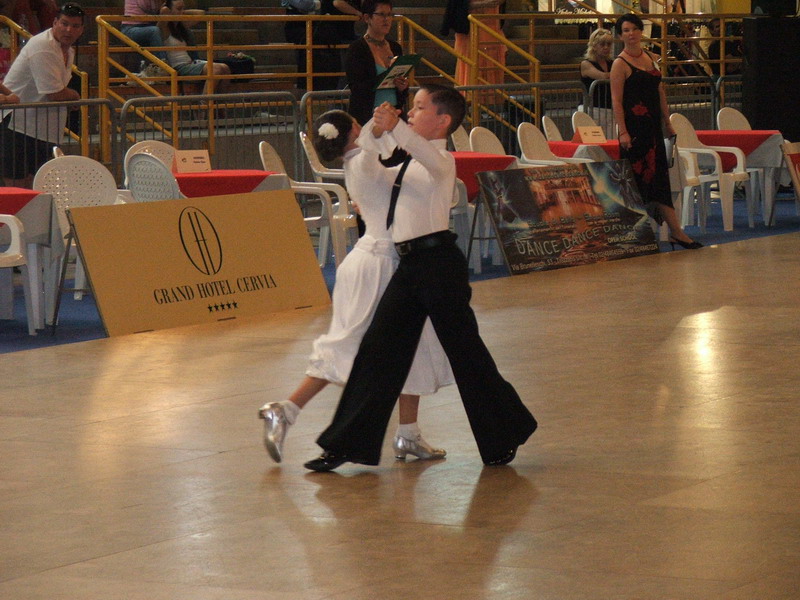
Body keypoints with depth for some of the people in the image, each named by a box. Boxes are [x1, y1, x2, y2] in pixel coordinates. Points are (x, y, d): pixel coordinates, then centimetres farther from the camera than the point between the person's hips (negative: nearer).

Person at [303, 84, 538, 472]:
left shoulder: (442, 160, -8)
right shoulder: (409, 165, 18)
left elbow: (429, 156, -32)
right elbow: (371, 175, 30)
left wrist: (395, 128, -48)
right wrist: (376, 135, 11)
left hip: (438, 262, -9)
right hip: (409, 264, 9)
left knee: (464, 351, 0)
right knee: (379, 348, 6)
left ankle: (504, 437, 16)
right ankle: (347, 444, 8)